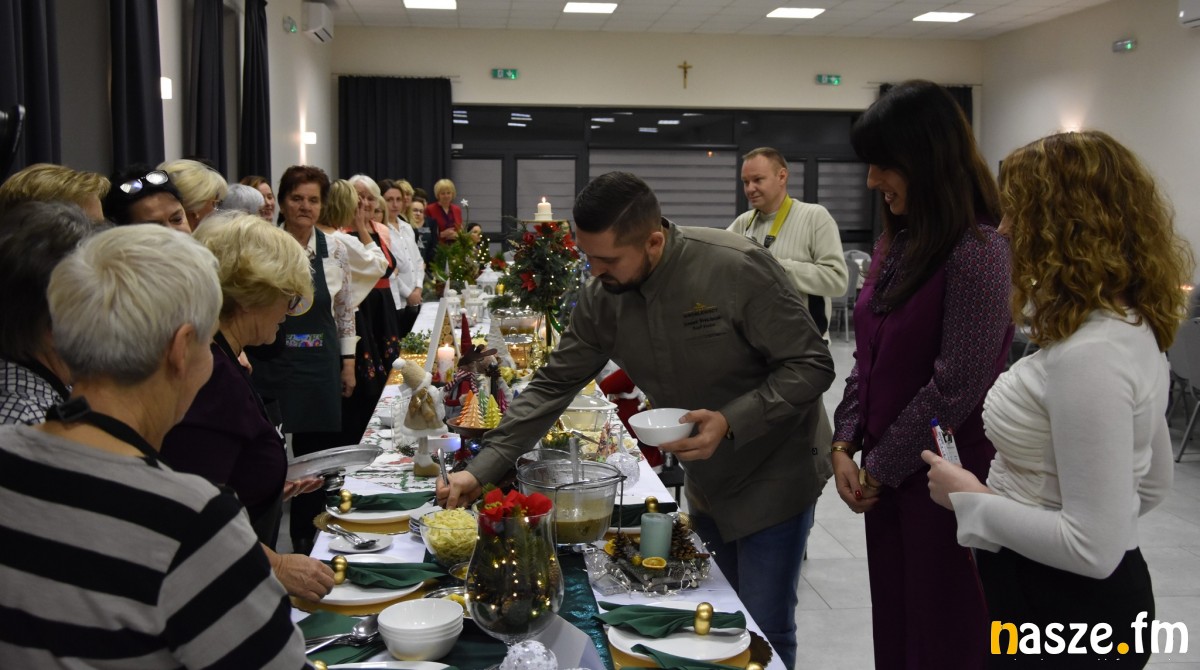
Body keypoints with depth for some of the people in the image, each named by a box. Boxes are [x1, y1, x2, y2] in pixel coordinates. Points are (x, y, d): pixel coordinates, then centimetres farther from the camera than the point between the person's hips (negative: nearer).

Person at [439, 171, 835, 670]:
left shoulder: (738, 268, -26)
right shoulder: (601, 297, -9)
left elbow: (811, 365, -20)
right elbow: (552, 387, -4)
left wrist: (730, 421, -32)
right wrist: (480, 471, -10)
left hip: (772, 476, -5)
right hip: (705, 484, 5)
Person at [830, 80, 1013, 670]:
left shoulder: (978, 251, -17)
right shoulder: (898, 242, 9)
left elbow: (957, 386, -19)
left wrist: (881, 467, -11)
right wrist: (845, 445, 2)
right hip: (885, 477, 7)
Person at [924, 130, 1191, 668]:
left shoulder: (1088, 356, -27)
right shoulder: (1133, 327, 3)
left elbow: (1093, 547, -26)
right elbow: (1151, 483, 14)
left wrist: (970, 499, -17)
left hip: (1062, 609, -9)